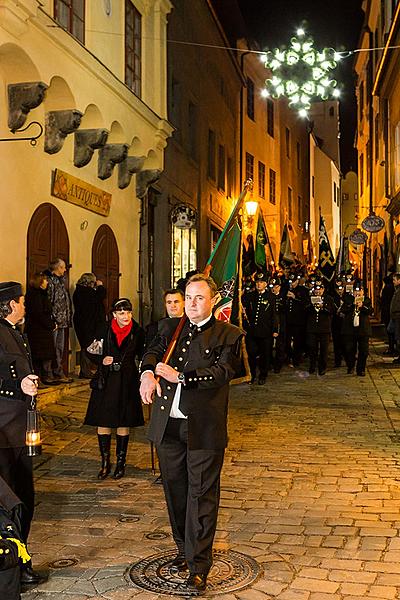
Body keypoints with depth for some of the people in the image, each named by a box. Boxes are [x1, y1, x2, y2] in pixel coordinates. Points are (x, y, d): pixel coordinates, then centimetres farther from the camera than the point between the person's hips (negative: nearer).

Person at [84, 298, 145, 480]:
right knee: (103, 422, 1)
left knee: (123, 424, 5)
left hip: (127, 382, -1)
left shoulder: (137, 332, -1)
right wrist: (102, 361, -9)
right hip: (106, 381, 1)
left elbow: (142, 356, 7)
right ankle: (105, 463, 14)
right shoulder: (105, 331, 1)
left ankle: (120, 463, 17)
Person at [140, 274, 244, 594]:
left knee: (201, 495, -2)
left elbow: (222, 371, -14)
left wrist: (180, 377, -24)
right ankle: (184, 549, 34)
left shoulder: (228, 335, -1)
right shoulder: (170, 327, 14)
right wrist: (148, 373, -21)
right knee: (175, 491, 16)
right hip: (167, 424, 5)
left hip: (203, 427, -4)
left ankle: (199, 566, 5)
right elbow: (153, 351, 2)